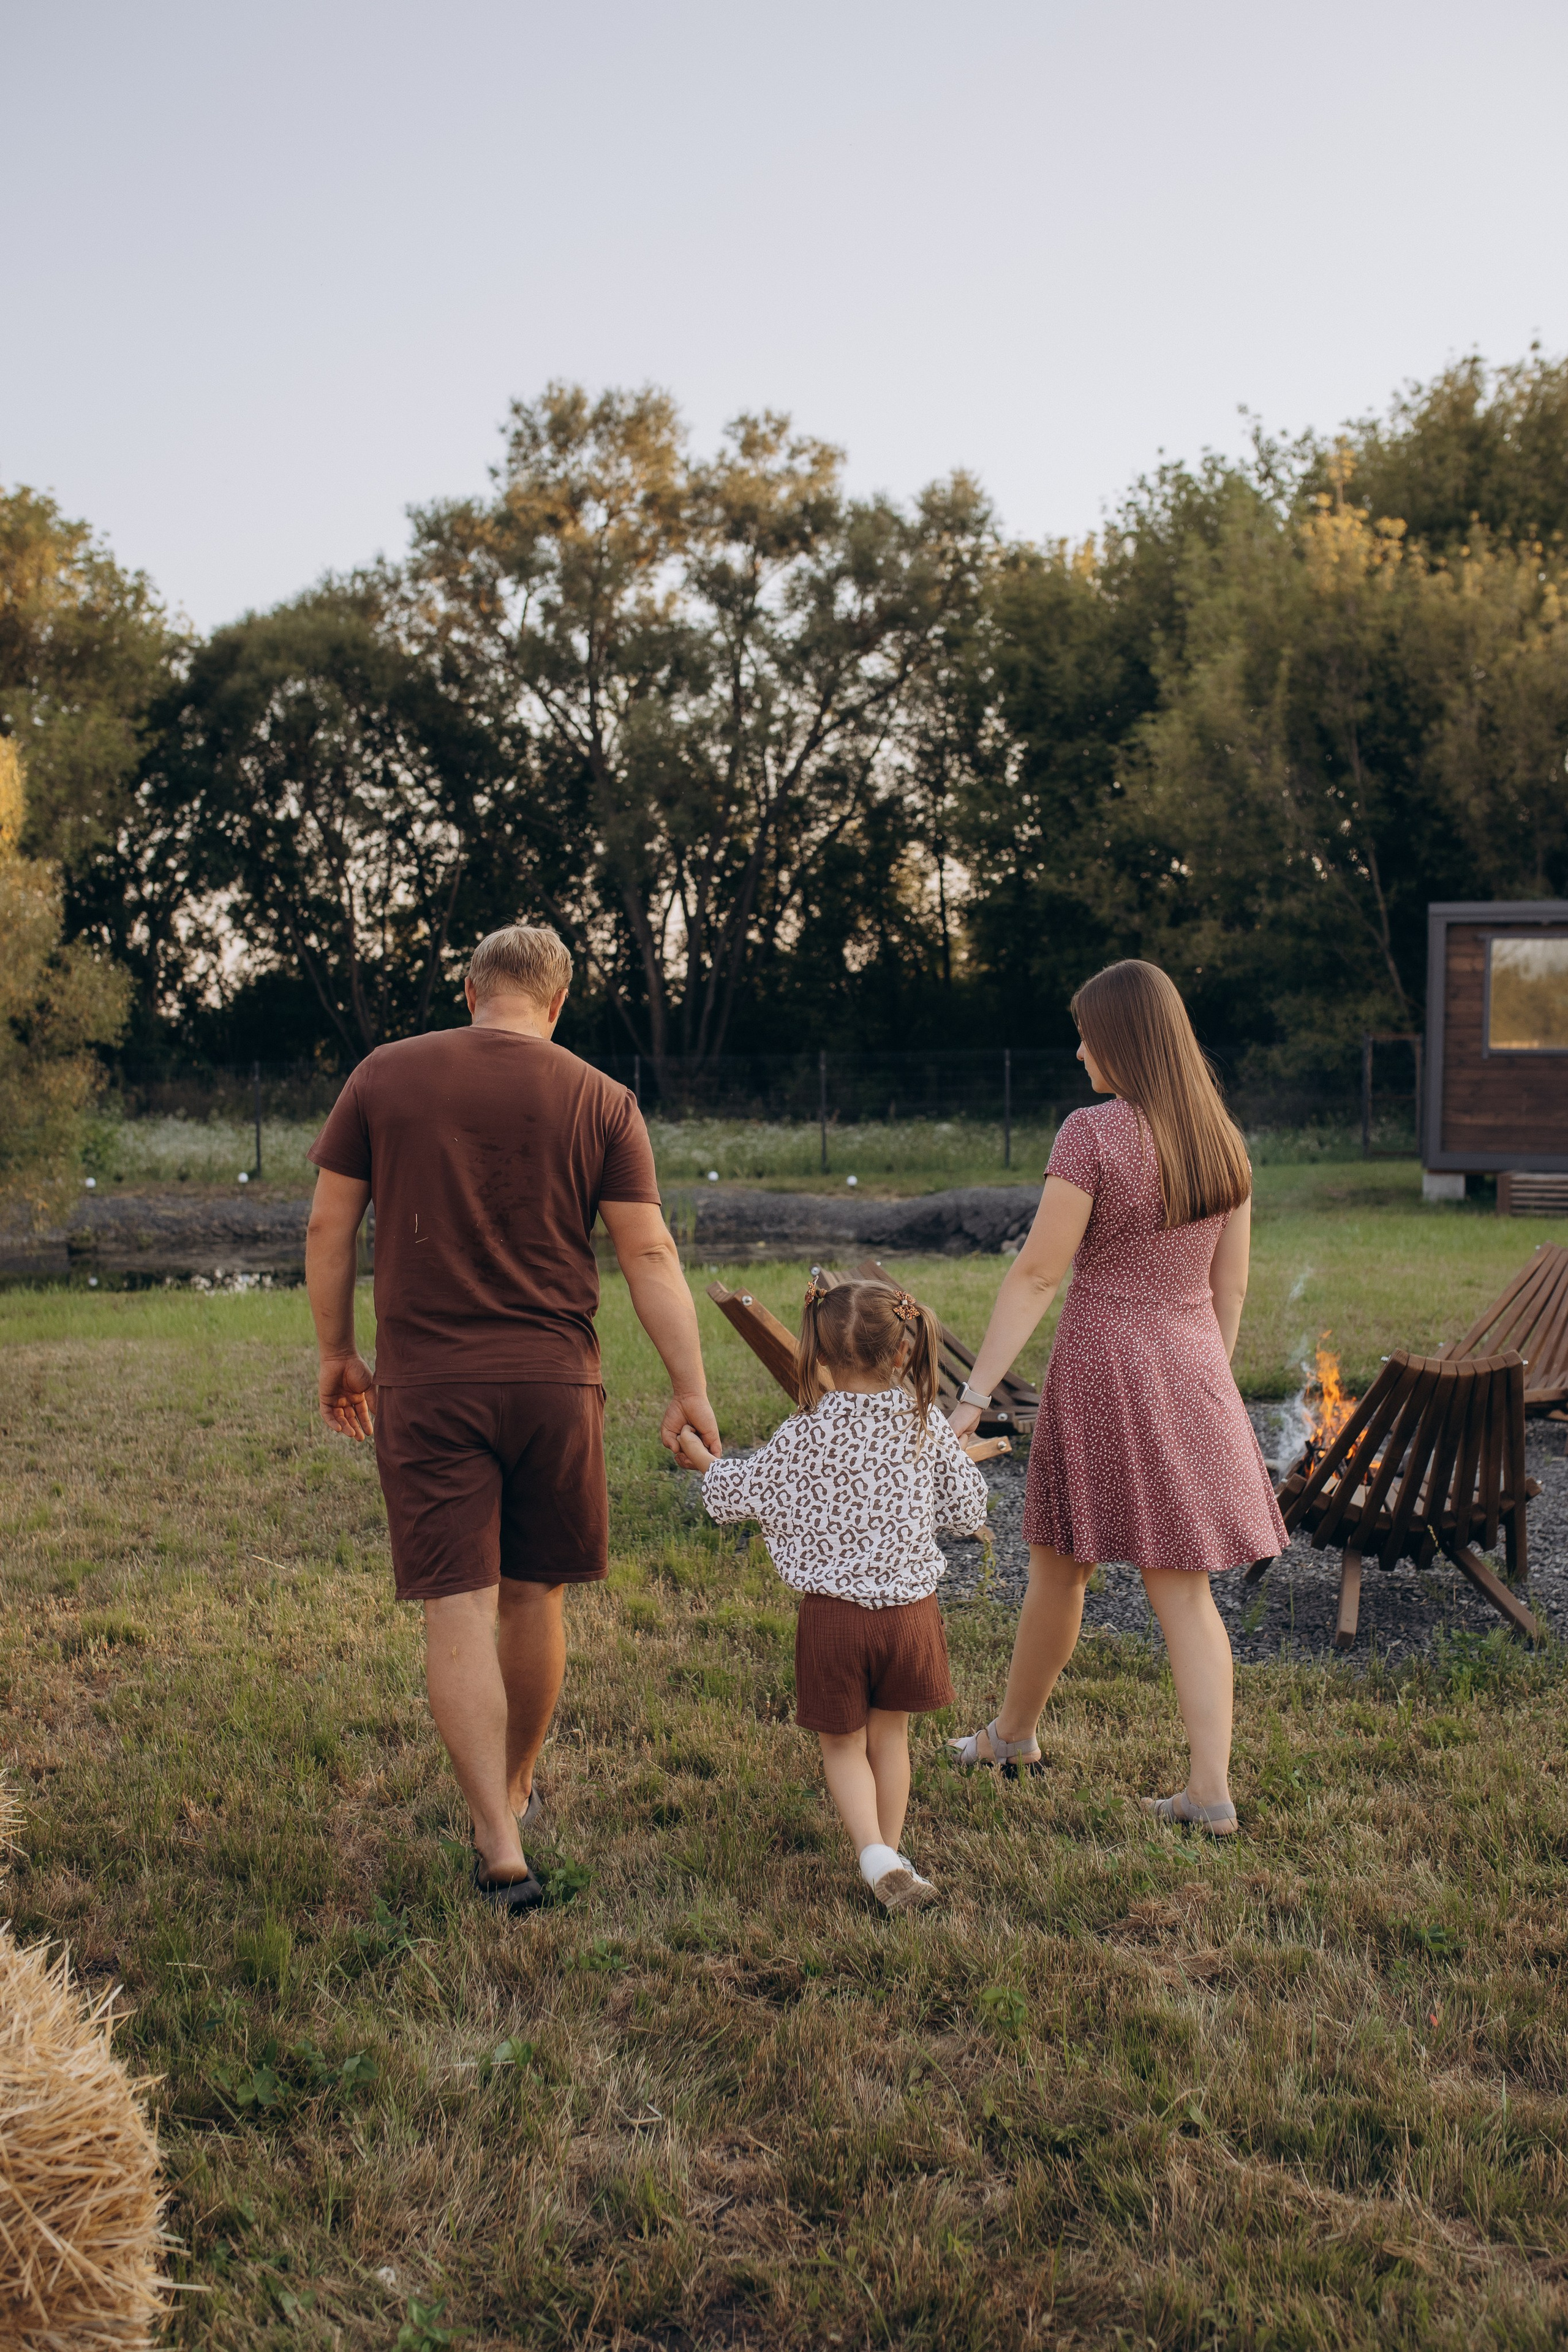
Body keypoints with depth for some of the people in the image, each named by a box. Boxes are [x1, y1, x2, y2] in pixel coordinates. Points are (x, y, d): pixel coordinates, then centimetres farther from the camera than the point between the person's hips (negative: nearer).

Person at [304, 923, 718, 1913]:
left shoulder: (385, 1077, 3)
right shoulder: (600, 1101, 1)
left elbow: (329, 1226, 4)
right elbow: (649, 1253, -3)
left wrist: (337, 1354, 14)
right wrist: (692, 1389, -2)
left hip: (424, 1385, -1)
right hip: (552, 1383, 1)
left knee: (458, 1614, -1)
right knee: (532, 1598, 17)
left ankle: (501, 1847, -7)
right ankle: (517, 1790, 35)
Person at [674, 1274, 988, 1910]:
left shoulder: (804, 1437, -12)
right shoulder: (925, 1424, -6)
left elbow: (740, 1494, 2)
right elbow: (966, 1511, 2)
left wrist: (703, 1460, 21)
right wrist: (959, 1454, 21)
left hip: (833, 1613, -2)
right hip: (910, 1606, 2)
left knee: (843, 1745, 11)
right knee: (889, 1736, 20)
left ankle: (875, 1855, -6)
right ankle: (892, 1849, 27)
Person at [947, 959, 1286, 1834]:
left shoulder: (1092, 1134, -15)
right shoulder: (1221, 1140, 4)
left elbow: (1037, 1275, -17)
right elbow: (1230, 1285, 10)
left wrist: (974, 1395, -14)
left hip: (1102, 1367, -5)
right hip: (1190, 1369, 5)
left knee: (1060, 1567, 14)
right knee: (1184, 1588, 8)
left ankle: (1014, 1732, 34)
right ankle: (1211, 1790, 3)